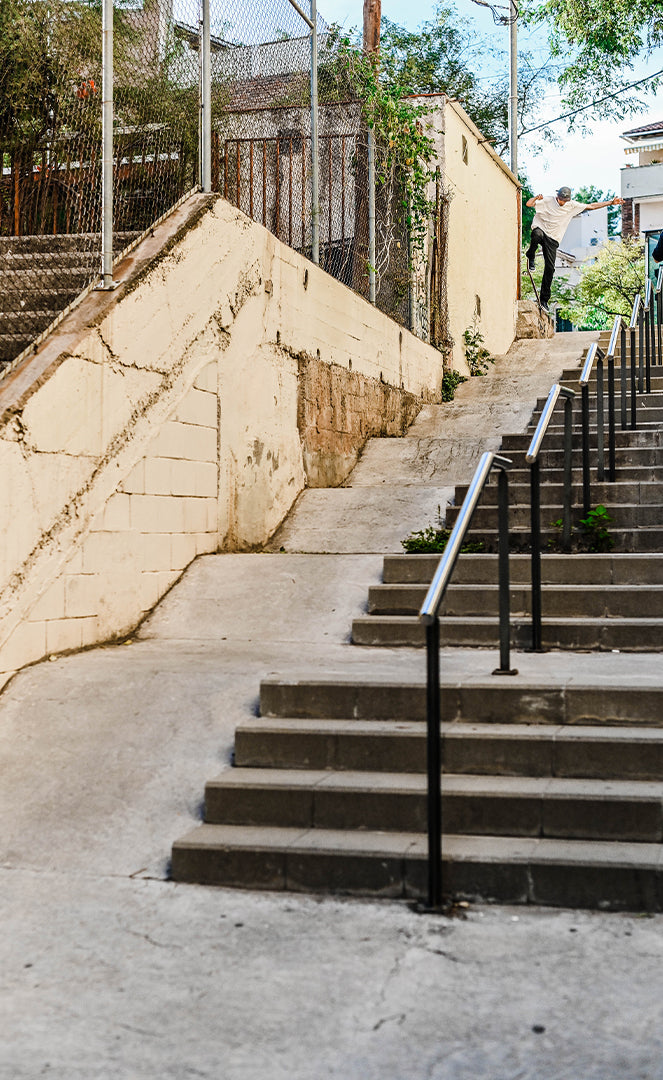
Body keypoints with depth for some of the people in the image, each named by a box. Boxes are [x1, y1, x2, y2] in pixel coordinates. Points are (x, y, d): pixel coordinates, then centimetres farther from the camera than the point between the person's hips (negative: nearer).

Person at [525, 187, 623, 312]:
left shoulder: (572, 205, 7)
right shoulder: (548, 200, -4)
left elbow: (591, 206, 14)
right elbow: (528, 204, -12)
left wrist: (611, 202, 10)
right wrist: (536, 198, -33)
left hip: (553, 239, 3)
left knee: (550, 268, -7)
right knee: (537, 236, -42)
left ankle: (544, 299, 2)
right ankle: (530, 257, -10)